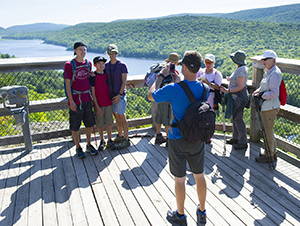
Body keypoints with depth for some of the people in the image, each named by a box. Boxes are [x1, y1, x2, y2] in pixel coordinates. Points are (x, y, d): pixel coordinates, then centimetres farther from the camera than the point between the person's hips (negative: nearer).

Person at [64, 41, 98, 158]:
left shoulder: (88, 63, 6)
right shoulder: (69, 65, -8)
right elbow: (68, 84, -8)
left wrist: (92, 96, 12)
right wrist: (71, 101, -13)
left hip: (87, 98, 5)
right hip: (75, 99, -5)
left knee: (89, 123, 13)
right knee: (74, 126, 4)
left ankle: (89, 145, 29)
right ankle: (78, 148, 20)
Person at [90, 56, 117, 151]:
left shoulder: (106, 74, 5)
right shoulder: (93, 76, -9)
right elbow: (93, 92, -9)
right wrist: (97, 106, -13)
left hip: (109, 103, 4)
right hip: (99, 104, -4)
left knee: (109, 122, 10)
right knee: (99, 124, 6)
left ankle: (109, 140, 24)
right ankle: (102, 141, 25)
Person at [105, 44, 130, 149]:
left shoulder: (122, 65, -6)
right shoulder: (106, 65, 9)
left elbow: (124, 81, -8)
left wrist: (119, 95, -13)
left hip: (120, 94, -5)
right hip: (110, 94, 5)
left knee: (122, 117, -4)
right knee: (116, 116, 13)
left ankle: (126, 140, 2)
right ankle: (120, 136, 26)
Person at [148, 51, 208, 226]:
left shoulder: (174, 89, -22)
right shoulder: (203, 88, -5)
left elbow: (151, 96, -6)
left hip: (178, 140, -4)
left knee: (180, 179, 10)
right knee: (200, 176, 18)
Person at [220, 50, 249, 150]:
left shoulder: (241, 70, -21)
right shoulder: (242, 68, 11)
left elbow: (240, 87, -24)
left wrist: (228, 91, -21)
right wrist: (231, 79, 28)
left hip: (239, 97, -11)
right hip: (236, 97, 11)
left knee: (238, 119, -4)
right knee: (235, 117, 18)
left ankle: (243, 142, 5)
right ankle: (235, 138, 31)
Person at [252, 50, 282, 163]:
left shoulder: (274, 74, -18)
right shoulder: (269, 72, 13)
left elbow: (274, 93, -24)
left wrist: (261, 95, -15)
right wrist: (258, 91, 7)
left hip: (270, 107, -10)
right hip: (266, 106, 10)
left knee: (268, 130, -1)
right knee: (267, 129, 19)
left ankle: (269, 155, 12)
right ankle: (273, 152, 32)